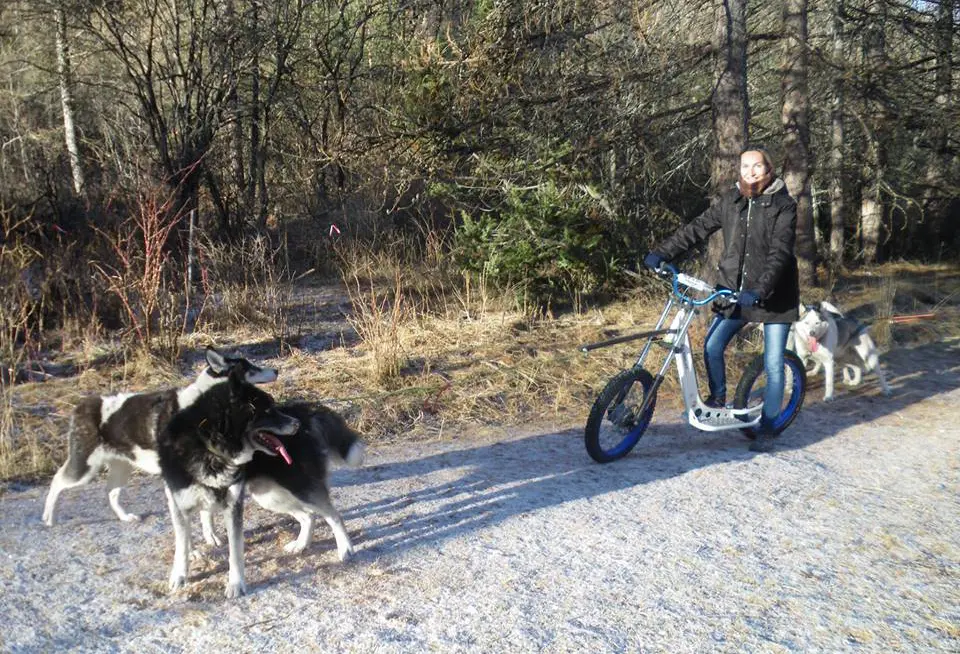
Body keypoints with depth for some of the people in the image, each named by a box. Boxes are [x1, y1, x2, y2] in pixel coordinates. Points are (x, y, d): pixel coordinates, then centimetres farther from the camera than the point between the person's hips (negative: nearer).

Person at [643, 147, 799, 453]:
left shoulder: (783, 205, -9)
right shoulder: (731, 201, 5)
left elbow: (780, 252, -20)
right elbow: (697, 229, 2)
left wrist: (759, 291, -32)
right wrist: (661, 253, -8)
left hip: (774, 295, -4)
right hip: (735, 291, 4)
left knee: (773, 365, 1)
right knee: (712, 347, -8)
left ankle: (766, 428, 12)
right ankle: (717, 399, 18)